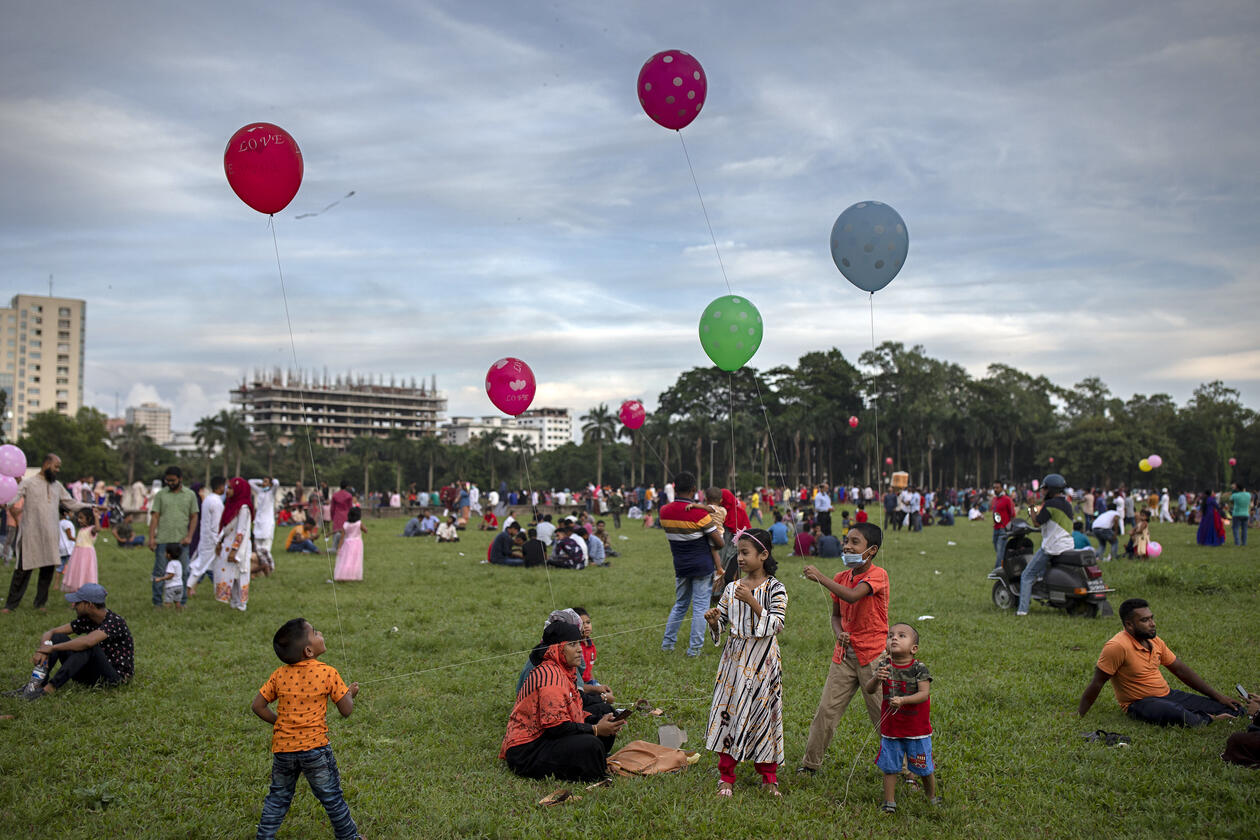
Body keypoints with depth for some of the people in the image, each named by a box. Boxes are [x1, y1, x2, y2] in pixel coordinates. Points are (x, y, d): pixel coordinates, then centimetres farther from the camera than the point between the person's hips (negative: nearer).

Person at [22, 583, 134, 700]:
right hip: (91, 674, 8)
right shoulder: (86, 620, 3)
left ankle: (50, 688, -33)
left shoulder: (114, 621, -21)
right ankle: (38, 682, -19)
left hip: (116, 676, -8)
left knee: (88, 647, -34)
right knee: (58, 637, -4)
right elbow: (50, 632, 4)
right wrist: (43, 650, -18)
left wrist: (52, 648, -28)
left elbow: (87, 642, -38)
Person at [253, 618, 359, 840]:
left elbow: (257, 706, 3)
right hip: (314, 747, -3)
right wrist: (351, 693, 12)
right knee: (332, 797, 14)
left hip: (282, 748, 3)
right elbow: (346, 710, -8)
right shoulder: (328, 673, -12)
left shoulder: (279, 675, -1)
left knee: (278, 797, 21)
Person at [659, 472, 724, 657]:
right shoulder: (700, 513, -18)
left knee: (680, 604, 20)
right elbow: (719, 543, -14)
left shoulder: (664, 511, -4)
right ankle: (694, 649, 6)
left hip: (680, 565, 5)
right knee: (700, 607, 4)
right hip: (702, 565, -5)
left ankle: (667, 642, 23)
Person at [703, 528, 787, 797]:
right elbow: (722, 624, 11)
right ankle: (726, 776, 15)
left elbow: (775, 625, -16)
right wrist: (714, 621, -11)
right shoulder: (732, 588, 6)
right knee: (729, 710, 3)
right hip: (735, 658, 3)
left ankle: (769, 777, 21)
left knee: (763, 712, 3)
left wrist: (752, 601, -25)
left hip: (763, 661, -3)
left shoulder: (775, 588, -6)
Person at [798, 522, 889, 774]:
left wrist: (821, 578, -28)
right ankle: (810, 763, 17)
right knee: (826, 710, 5)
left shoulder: (878, 575, -13)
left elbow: (853, 595, -31)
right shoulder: (841, 578, 7)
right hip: (844, 654, 5)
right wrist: (839, 633, -6)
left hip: (873, 654, -5)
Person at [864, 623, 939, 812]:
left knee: (924, 768, 11)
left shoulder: (919, 668, -12)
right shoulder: (885, 666, -4)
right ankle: (889, 802, 22)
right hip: (890, 728, 2)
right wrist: (877, 678, -30)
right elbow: (869, 689, -9)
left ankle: (933, 798, 32)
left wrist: (903, 700, -34)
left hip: (917, 730, -2)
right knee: (890, 767, 9)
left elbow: (925, 693, -20)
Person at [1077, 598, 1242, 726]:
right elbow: (1097, 683, -18)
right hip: (1140, 704, -7)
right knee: (1178, 714, -36)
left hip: (1168, 694, 7)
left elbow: (1181, 670, 14)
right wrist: (1077, 717, -19)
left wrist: (1217, 696, 14)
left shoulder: (1154, 641, 5)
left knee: (1227, 709, -1)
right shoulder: (1117, 647, -20)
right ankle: (1207, 720, -8)